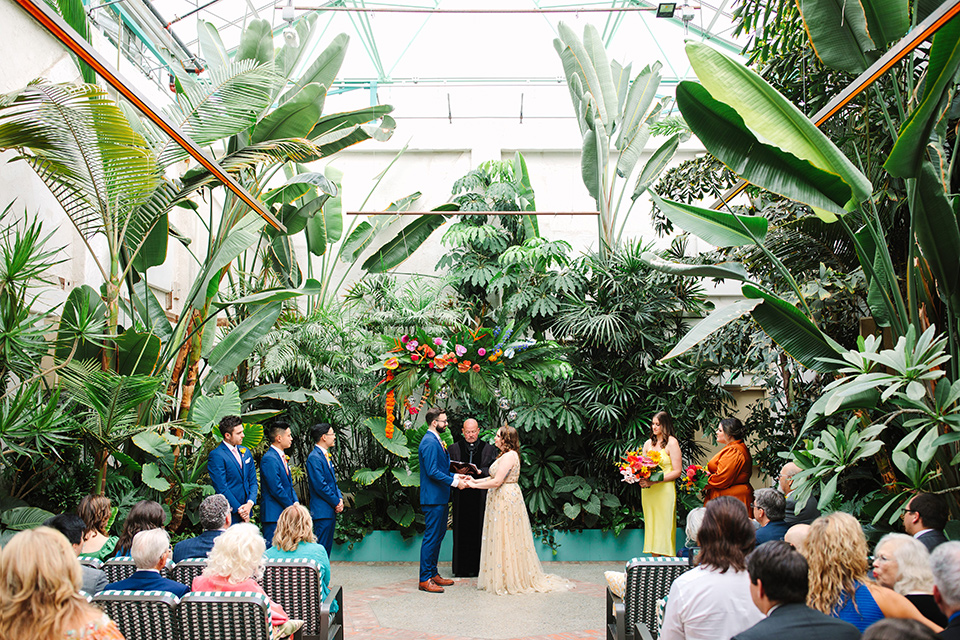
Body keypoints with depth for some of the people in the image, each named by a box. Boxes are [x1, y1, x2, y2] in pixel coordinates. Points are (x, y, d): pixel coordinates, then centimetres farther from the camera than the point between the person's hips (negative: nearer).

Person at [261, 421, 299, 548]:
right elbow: (276, 489, -18)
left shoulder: (282, 457, 16)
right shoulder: (269, 459, -15)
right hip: (274, 514, -9)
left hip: (286, 514, 9)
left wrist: (295, 502, 5)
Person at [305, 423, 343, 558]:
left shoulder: (326, 456, 16)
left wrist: (340, 498, 5)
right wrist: (336, 502, -12)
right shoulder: (314, 457, -14)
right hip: (322, 511, -10)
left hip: (331, 510, 10)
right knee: (321, 547, -7)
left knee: (327, 547, 12)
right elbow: (320, 486, -19)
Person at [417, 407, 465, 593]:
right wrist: (454, 482, -17)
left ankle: (433, 574, 25)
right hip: (433, 498, -11)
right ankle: (425, 580, 0)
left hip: (440, 497, 11)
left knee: (438, 535, 16)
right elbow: (432, 472, -23)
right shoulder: (430, 443, -18)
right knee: (431, 537, -6)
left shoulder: (436, 441, 15)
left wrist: (455, 476, 10)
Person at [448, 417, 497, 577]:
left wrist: (479, 471, -15)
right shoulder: (454, 448, 11)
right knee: (462, 532, 2)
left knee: (480, 531, 0)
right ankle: (462, 568, 9)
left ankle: (480, 567, 9)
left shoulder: (489, 449, 7)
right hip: (461, 496, 1)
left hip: (481, 496, -1)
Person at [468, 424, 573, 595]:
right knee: (499, 539, 13)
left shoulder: (509, 456, -17)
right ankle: (500, 578, 19)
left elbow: (497, 481, -21)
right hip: (501, 501, 10)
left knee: (507, 540, -2)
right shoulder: (505, 455, 16)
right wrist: (475, 481, 9)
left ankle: (509, 580, 6)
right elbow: (495, 478, 15)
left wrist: (474, 485, -13)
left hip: (507, 500, -10)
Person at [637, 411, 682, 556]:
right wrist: (641, 479, -3)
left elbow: (677, 471, -8)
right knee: (651, 525, 6)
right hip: (647, 490, 6)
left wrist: (654, 480, -15)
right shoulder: (648, 443, 14)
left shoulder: (671, 443, -4)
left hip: (665, 489, -6)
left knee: (664, 526, -5)